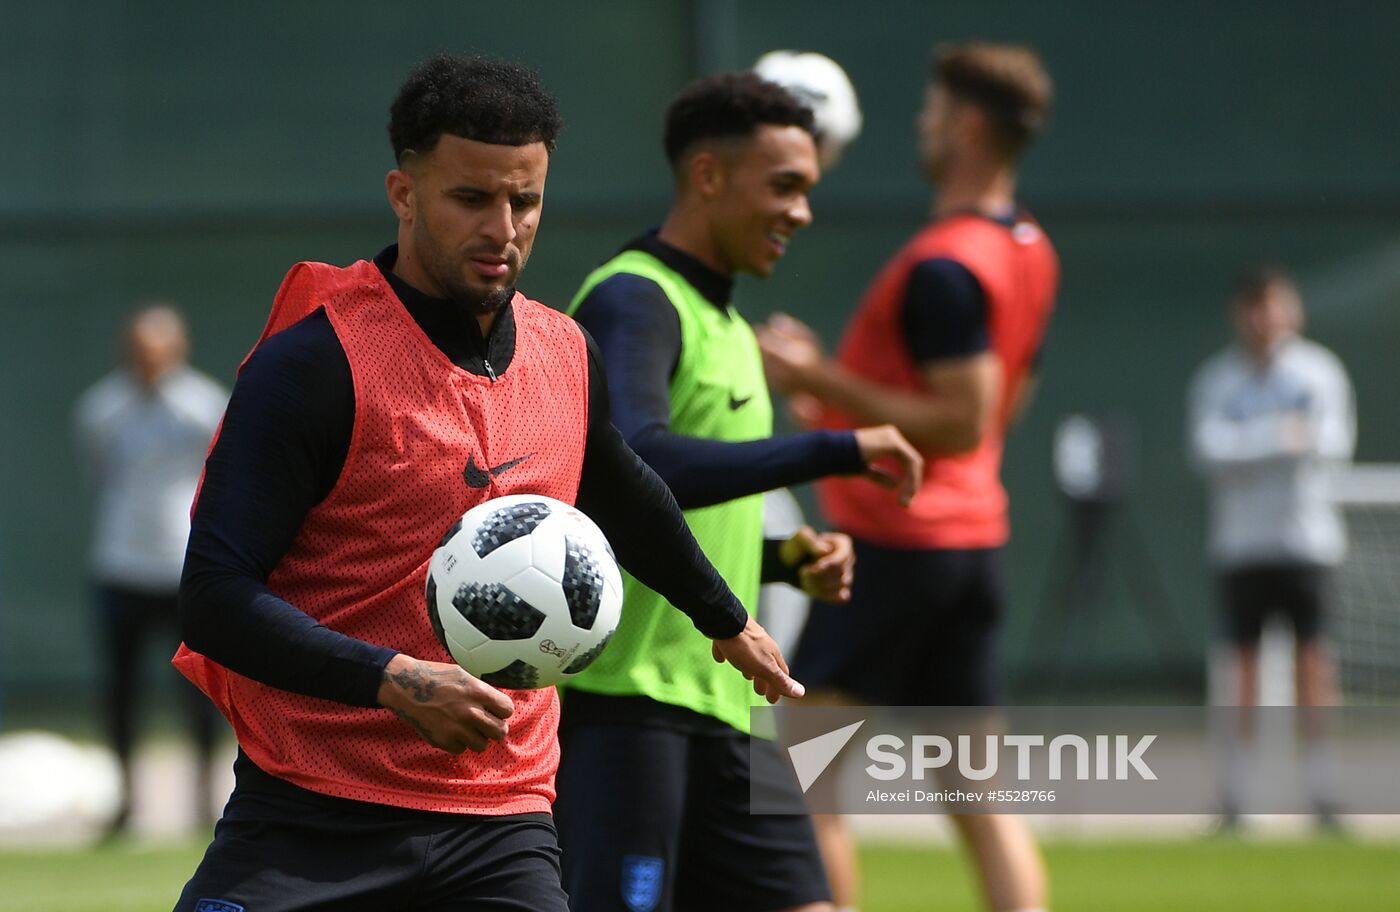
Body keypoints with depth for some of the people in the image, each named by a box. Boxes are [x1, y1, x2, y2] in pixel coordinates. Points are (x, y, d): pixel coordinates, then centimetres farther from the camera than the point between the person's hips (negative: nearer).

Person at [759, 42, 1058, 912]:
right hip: (976, 535, 9)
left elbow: (964, 422, -22)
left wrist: (829, 383, -20)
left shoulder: (944, 266, -18)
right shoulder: (1032, 252, 11)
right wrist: (853, 403, 24)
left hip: (895, 540, -9)